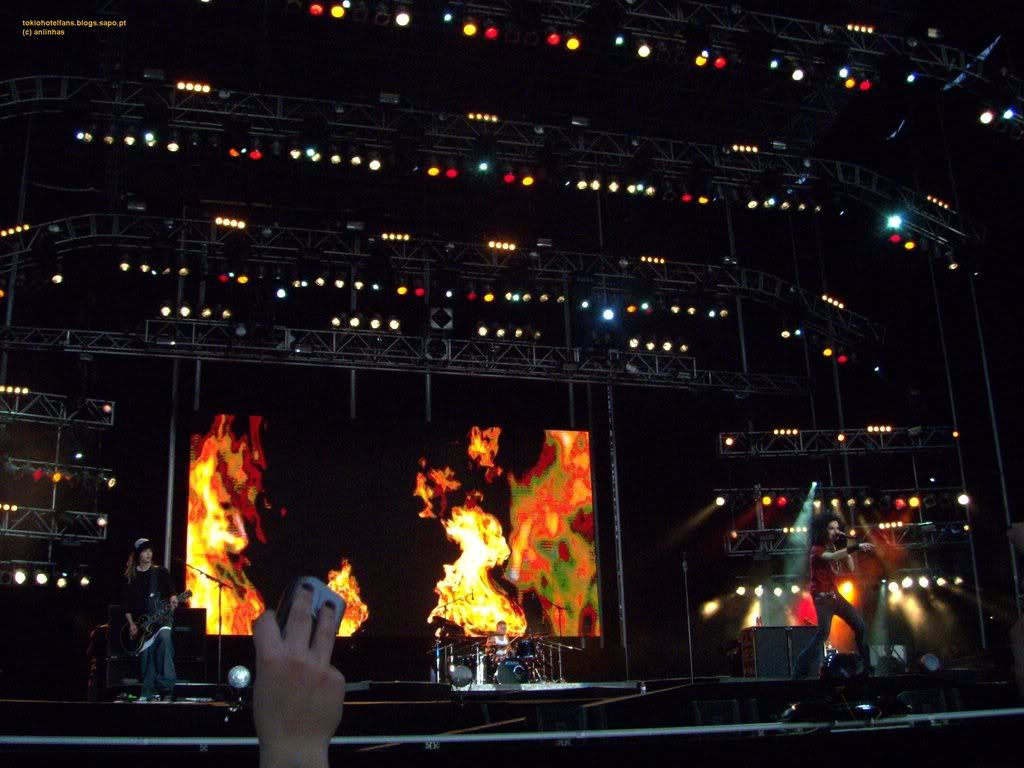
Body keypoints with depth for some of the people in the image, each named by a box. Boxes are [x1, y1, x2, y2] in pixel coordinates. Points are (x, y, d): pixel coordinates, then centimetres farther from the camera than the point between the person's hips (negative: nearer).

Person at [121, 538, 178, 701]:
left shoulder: (160, 572, 8)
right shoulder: (130, 577, 10)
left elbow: (170, 590, 7)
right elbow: (125, 603, 11)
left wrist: (172, 599, -16)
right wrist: (131, 624, 2)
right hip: (141, 621, 3)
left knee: (164, 637, -30)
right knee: (146, 654, -3)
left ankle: (167, 687, -32)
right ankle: (148, 693, 10)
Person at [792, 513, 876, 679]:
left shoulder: (834, 548, 13)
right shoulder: (817, 549, -12)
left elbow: (850, 567, 8)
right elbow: (831, 557, -35)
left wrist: (846, 546, -3)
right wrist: (855, 547, -45)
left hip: (834, 594, 8)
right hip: (822, 596, -8)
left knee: (860, 625, 8)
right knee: (823, 633, -24)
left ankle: (867, 667, 19)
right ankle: (799, 672, -24)